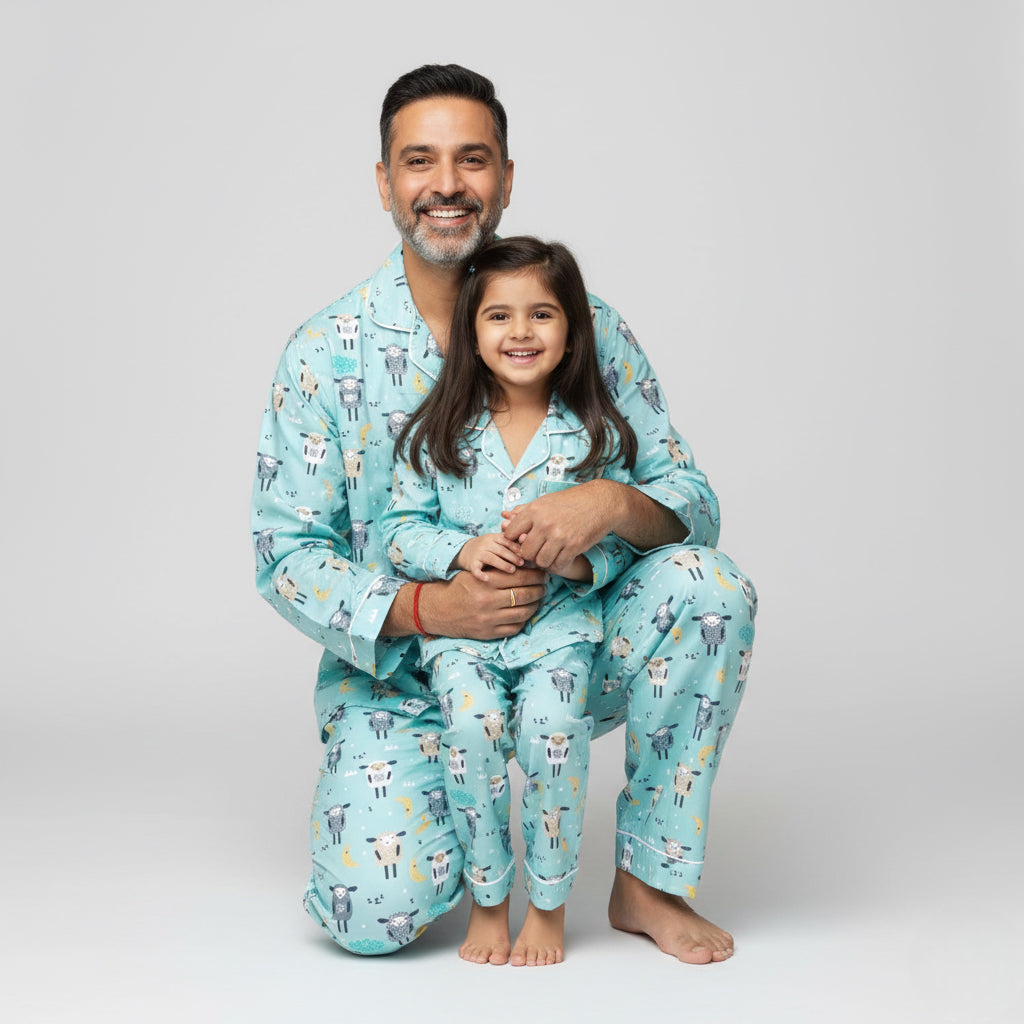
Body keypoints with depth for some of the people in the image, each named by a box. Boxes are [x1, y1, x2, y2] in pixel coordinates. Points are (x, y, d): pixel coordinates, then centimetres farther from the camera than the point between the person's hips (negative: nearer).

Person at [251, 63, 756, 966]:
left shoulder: (587, 327, -3)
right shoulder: (327, 351, -6)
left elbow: (692, 500, -4)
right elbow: (287, 554, -7)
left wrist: (614, 503, -29)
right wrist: (425, 606, -25)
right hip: (399, 673, -1)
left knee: (709, 588, -26)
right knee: (375, 910, -22)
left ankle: (647, 880, -9)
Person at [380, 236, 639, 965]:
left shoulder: (597, 436, 3)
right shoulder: (439, 433, 5)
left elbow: (622, 543, 4)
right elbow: (402, 528, 6)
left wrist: (580, 560, -17)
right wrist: (461, 551, -12)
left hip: (560, 620, -1)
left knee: (552, 721, -28)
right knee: (473, 721, -27)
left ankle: (549, 905, -4)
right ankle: (487, 901, -3)